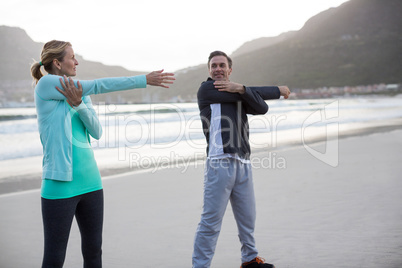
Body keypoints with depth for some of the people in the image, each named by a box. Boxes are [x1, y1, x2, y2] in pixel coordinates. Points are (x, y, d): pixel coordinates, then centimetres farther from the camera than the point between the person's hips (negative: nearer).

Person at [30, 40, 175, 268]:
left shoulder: (82, 93, 12)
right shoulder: (45, 84, -8)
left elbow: (97, 132, 1)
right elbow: (98, 86, -13)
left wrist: (78, 104, -17)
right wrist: (144, 80, -11)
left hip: (90, 181, 7)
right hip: (61, 184, -7)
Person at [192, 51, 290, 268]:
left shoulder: (237, 95, 21)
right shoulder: (206, 89, 1)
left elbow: (262, 108, 1)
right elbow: (254, 94, -2)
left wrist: (241, 89, -15)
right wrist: (279, 90, 11)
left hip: (243, 163, 7)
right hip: (220, 163, -7)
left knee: (247, 217, 16)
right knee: (211, 221, -9)